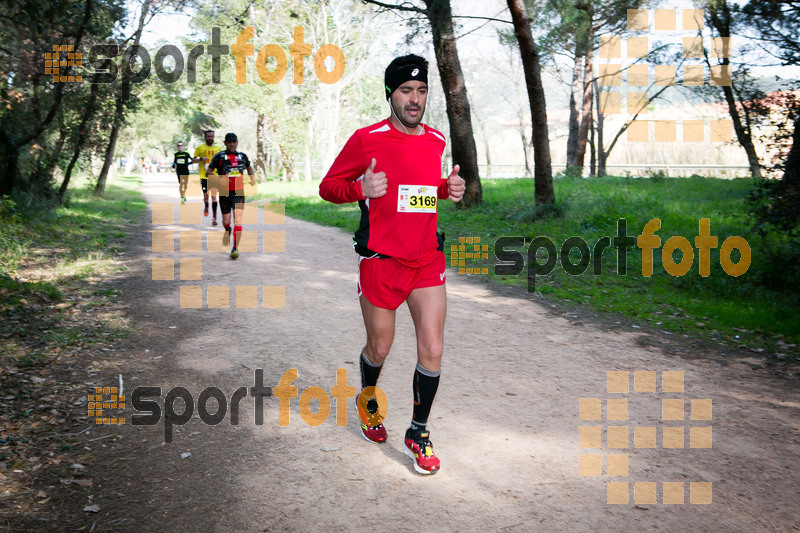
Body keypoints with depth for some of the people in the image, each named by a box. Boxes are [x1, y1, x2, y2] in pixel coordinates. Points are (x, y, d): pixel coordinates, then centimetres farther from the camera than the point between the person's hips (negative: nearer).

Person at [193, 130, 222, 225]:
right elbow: (193, 160, 8)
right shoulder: (200, 148, 5)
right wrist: (201, 159, -11)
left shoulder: (218, 149, 9)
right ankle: (206, 207, 36)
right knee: (206, 195, 0)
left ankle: (214, 218, -7)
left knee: (214, 196, -7)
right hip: (204, 175, 0)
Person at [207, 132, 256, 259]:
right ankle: (227, 232, 45)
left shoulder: (242, 156, 8)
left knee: (237, 219, -15)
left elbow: (249, 167, 27)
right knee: (226, 221, 8)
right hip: (224, 192, 0)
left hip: (238, 192, 1)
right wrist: (219, 179, -20)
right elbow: (208, 172, -2)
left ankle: (235, 248, -14)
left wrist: (253, 177, 8)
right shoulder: (219, 157, -2)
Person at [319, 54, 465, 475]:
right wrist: (361, 188, -21)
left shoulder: (436, 141, 8)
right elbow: (327, 187, -1)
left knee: (432, 351, -1)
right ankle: (367, 400, 45)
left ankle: (418, 432, 19)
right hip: (381, 262, -3)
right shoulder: (366, 139, -7)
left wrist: (450, 189, 3)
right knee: (379, 348, 11)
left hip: (427, 260, 4)